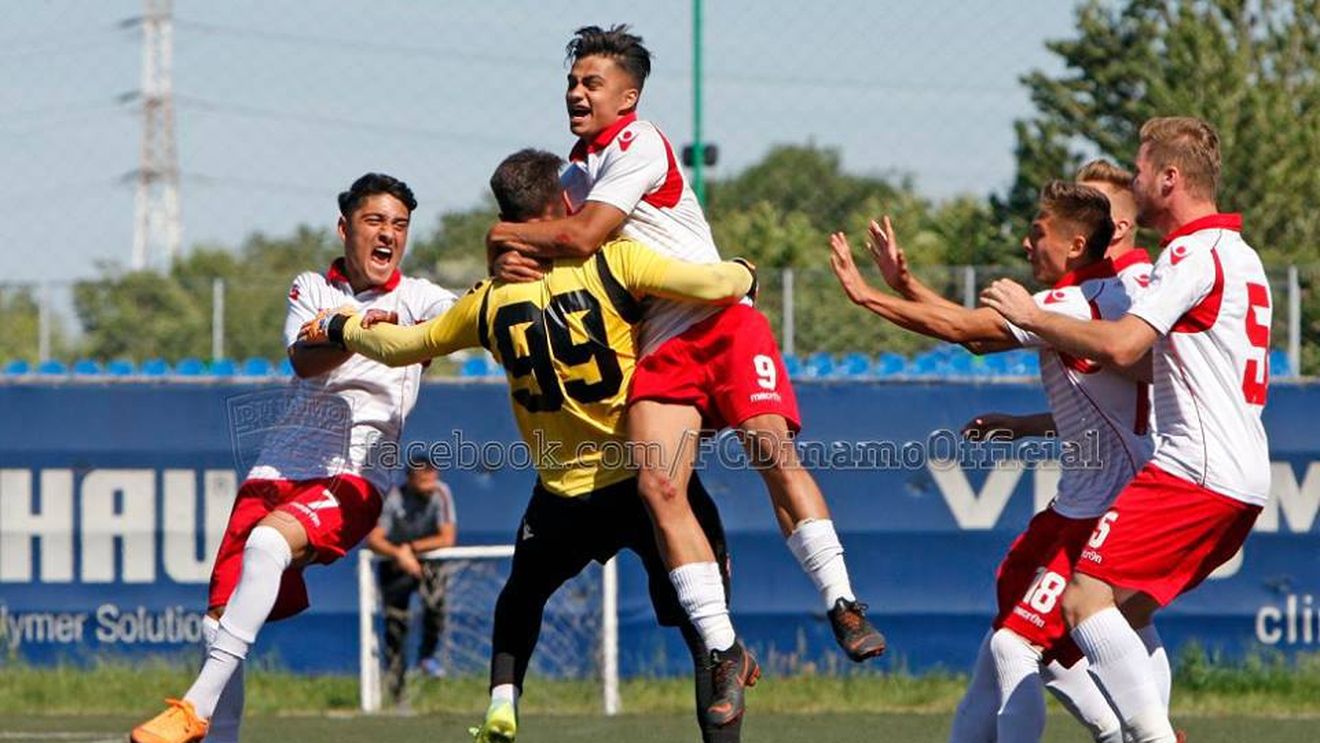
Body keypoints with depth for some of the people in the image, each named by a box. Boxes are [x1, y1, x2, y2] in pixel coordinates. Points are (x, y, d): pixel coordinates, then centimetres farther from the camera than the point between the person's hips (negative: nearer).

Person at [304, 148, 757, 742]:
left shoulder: (489, 300, 3)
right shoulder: (610, 262, -9)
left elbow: (401, 346, 17)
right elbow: (715, 286, -16)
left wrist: (341, 327, 37)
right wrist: (742, 272, 8)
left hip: (563, 492, 3)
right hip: (649, 477, -3)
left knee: (521, 597, 31)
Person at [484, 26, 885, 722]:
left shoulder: (638, 144, -6)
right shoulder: (575, 174, 20)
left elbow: (582, 236, -16)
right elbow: (543, 238, 20)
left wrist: (508, 234, 1)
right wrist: (508, 259, -5)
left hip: (721, 322, -6)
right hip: (656, 347, 6)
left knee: (771, 448, -26)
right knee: (659, 487, -15)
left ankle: (841, 603, -22)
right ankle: (724, 651, -13)